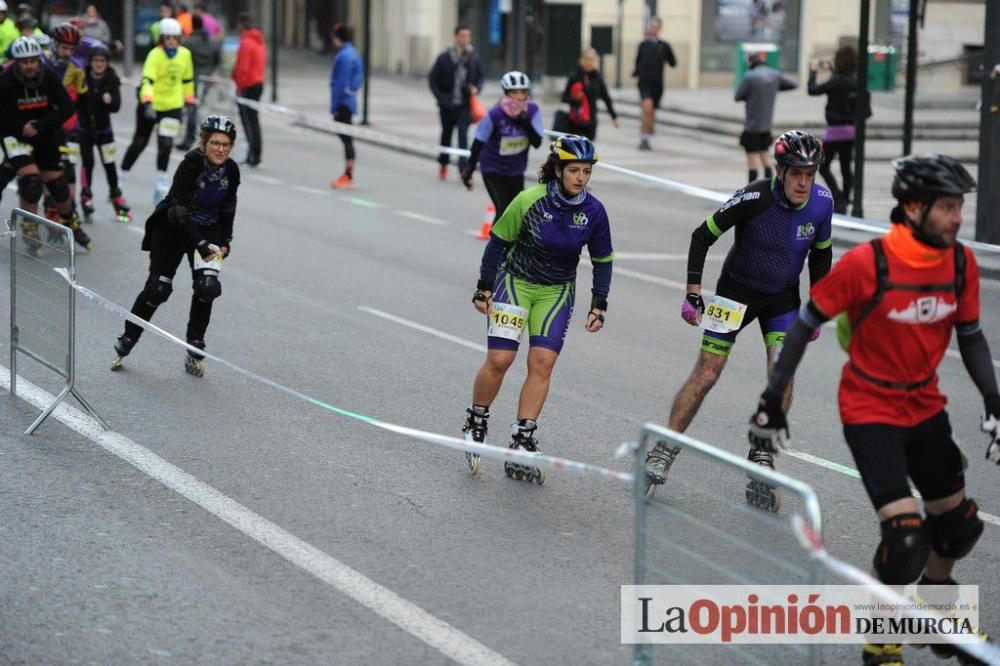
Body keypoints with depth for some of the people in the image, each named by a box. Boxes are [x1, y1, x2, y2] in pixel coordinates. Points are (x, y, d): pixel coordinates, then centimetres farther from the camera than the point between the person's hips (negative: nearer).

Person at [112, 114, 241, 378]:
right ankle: (126, 341, 15)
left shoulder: (231, 170, -9)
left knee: (207, 286, -14)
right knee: (158, 288, -6)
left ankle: (194, 350, -1)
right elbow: (181, 210, -31)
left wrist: (224, 242, 0)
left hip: (207, 230, 4)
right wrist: (200, 245, -37)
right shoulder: (191, 165, -27)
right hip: (172, 228, -4)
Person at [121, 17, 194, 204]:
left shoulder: (185, 55, -2)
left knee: (166, 144, -10)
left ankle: (161, 184, 2)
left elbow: (187, 79, 15)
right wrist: (148, 102, -46)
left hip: (173, 106, 3)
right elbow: (147, 80, -32)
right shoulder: (155, 55, -19)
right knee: (140, 142, 8)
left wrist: (189, 100, 21)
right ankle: (121, 176, 25)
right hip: (151, 105, -3)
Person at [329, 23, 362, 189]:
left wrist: (335, 106, -16)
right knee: (345, 138, 13)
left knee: (346, 138, -7)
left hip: (343, 102, -10)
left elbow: (341, 83, -19)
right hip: (349, 101, 10)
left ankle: (349, 178, -6)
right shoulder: (353, 53, 13)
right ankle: (347, 175, 17)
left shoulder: (344, 56, -16)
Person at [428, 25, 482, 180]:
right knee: (446, 134, 15)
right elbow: (432, 78, 1)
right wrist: (440, 98, -7)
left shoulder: (474, 57, -1)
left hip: (465, 105, 0)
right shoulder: (444, 57, -6)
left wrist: (476, 88, -9)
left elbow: (480, 77, 12)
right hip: (447, 104, 0)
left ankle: (463, 169, -15)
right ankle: (443, 165, 34)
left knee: (463, 135, -13)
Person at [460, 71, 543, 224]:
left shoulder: (532, 111, -13)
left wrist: (525, 121, -31)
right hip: (493, 168, -4)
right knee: (503, 210, -16)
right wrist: (469, 169, -9)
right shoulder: (495, 114, -22)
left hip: (515, 170, 4)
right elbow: (478, 142, -12)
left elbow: (537, 142, -17)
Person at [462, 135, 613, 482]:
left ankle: (521, 446, -7)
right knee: (499, 359, -12)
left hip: (557, 292, 3)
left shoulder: (594, 212, -10)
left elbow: (602, 261, 3)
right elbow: (498, 241, -7)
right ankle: (475, 424, 13)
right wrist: (484, 288, -5)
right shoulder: (530, 201, -19)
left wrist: (598, 306, 1)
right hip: (515, 282, -2)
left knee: (542, 362, -11)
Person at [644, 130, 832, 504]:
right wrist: (693, 295, -15)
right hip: (737, 290, -3)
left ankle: (761, 463, -5)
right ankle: (662, 455, 7)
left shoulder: (822, 202, -15)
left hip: (783, 297, 3)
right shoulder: (753, 199, -27)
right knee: (706, 375, -5)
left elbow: (821, 253, 4)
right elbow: (703, 236, -15)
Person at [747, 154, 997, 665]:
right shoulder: (867, 263, -24)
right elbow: (806, 324, -14)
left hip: (926, 407, 6)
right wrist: (772, 401, -12)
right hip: (870, 411, -6)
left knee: (959, 526, 16)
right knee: (906, 536, -18)